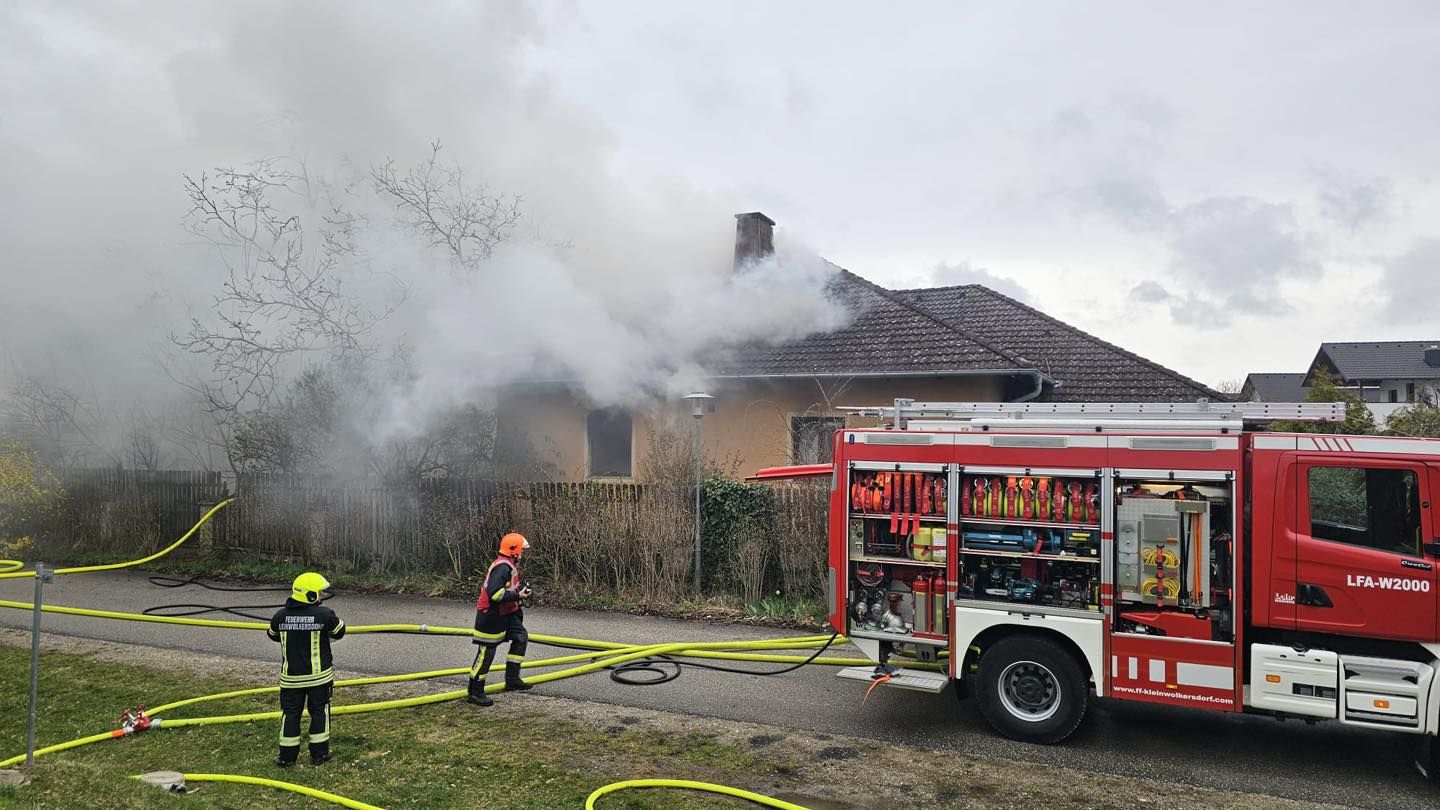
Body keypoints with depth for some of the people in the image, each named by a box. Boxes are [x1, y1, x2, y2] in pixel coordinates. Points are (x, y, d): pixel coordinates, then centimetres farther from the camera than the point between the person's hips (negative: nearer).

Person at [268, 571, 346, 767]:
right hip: (319, 676, -2)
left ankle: (287, 756, 19)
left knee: (290, 714, 13)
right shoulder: (324, 614, -16)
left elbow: (273, 635, 12)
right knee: (319, 712, 12)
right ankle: (319, 754, 18)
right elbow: (339, 632, -1)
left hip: (291, 677, 2)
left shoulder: (280, 616, -7)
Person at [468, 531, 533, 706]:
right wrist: (517, 596, -23)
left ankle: (512, 679, 17)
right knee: (486, 652, -4)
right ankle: (475, 692, 7)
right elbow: (494, 593, -31)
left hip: (504, 613, 11)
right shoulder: (502, 567, -23)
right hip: (491, 615, -11)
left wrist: (520, 589, 7)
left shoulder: (510, 565, 10)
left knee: (520, 637, 12)